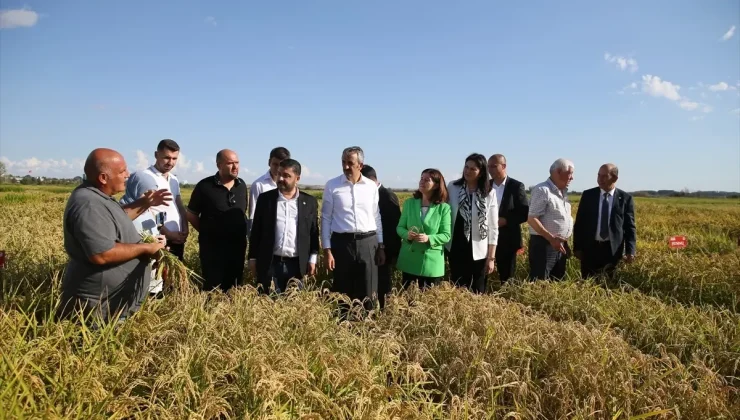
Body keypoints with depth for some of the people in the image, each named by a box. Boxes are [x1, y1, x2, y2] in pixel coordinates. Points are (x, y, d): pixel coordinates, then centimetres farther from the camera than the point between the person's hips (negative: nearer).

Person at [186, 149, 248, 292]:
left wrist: (239, 233, 10)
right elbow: (191, 215, -1)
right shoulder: (205, 186, -9)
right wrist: (207, 232, 4)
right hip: (212, 247, -4)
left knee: (234, 288, 13)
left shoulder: (242, 185, 4)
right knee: (212, 289, 5)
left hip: (238, 246, 4)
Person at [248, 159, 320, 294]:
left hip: (297, 264, 0)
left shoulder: (309, 202, 4)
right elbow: (256, 231, 6)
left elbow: (314, 232, 7)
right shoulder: (265, 198, 3)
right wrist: (253, 259, 4)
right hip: (270, 264, 0)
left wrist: (312, 259, 2)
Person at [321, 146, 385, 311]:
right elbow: (326, 219, 1)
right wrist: (327, 250, -4)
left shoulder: (372, 186, 5)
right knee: (342, 292, 7)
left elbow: (376, 217, 11)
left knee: (368, 293, 5)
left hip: (368, 242, 2)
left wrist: (381, 246, 10)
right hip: (342, 242, -1)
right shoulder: (332, 185, -1)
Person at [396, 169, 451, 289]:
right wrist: (407, 234, -16)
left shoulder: (444, 208, -5)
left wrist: (429, 238, -23)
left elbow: (446, 235, -5)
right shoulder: (409, 203, 3)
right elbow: (400, 227, 6)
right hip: (409, 260, 2)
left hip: (432, 262, -2)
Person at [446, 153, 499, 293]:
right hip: (456, 249, 1)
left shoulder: (489, 193, -4)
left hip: (479, 252, -1)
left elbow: (493, 227, -2)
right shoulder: (452, 187, -2)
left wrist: (491, 257, -4)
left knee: (478, 292, 8)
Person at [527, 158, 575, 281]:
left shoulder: (562, 192, 14)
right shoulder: (542, 190, -12)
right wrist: (551, 239, -23)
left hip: (560, 245, 9)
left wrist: (565, 243, 16)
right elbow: (531, 219, -19)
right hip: (543, 244, -9)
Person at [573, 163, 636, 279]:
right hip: (590, 248, 1)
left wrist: (630, 251, -10)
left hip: (613, 249, -1)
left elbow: (630, 227, 0)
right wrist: (577, 247, -1)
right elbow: (579, 223, 4)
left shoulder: (625, 198, 1)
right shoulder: (588, 195, 3)